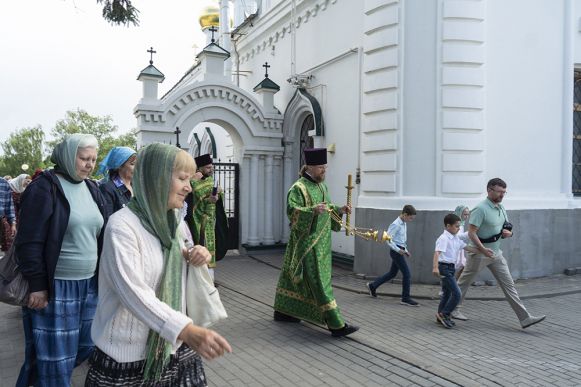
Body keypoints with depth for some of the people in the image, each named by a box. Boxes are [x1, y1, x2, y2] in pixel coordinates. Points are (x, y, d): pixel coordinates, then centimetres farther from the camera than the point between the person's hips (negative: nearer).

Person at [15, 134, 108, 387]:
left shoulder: (91, 189, 10)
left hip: (88, 284, 7)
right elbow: (29, 242, -14)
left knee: (86, 347, 13)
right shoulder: (44, 187, -10)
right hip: (55, 287, -7)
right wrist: (37, 284, -16)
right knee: (55, 356, 1)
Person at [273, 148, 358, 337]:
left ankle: (282, 311, 31)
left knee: (295, 276, 18)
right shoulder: (298, 188, -12)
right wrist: (313, 210, -36)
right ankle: (336, 324, -8)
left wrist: (339, 210, 5)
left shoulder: (322, 186, 14)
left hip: (320, 243, 9)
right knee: (318, 281, -9)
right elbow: (292, 210, -22)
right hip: (306, 242, -9)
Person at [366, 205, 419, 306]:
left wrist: (405, 250, 16)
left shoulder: (404, 224, 12)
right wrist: (398, 250, -21)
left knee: (392, 273, 17)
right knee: (407, 274, -7)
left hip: (400, 250, 10)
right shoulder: (396, 224, -17)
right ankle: (406, 298, 3)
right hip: (396, 251, -10)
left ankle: (372, 286, 29)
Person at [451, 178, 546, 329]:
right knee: (464, 282, 8)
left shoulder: (501, 208, 7)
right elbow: (471, 233, -23)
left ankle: (525, 318, 6)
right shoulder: (481, 209, -19)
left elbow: (507, 228, 19)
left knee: (508, 284, 4)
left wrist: (509, 233, -6)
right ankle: (452, 309, 25)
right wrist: (483, 249, -34)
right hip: (478, 254, -7)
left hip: (496, 254, 8)